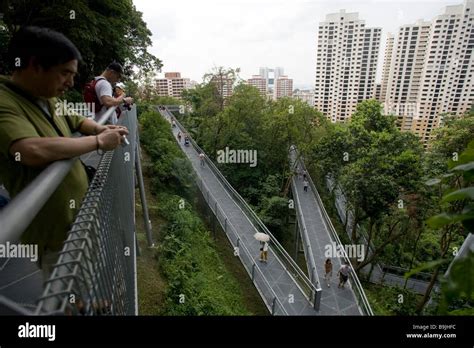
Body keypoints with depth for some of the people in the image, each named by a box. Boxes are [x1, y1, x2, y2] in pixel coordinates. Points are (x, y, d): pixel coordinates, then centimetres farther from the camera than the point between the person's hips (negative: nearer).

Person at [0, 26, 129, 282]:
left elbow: (76, 120, 22)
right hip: (55, 231, -8)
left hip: (78, 215, 8)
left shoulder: (47, 100, 5)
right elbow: (34, 150, -39)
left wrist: (100, 129, 0)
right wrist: (98, 141, -27)